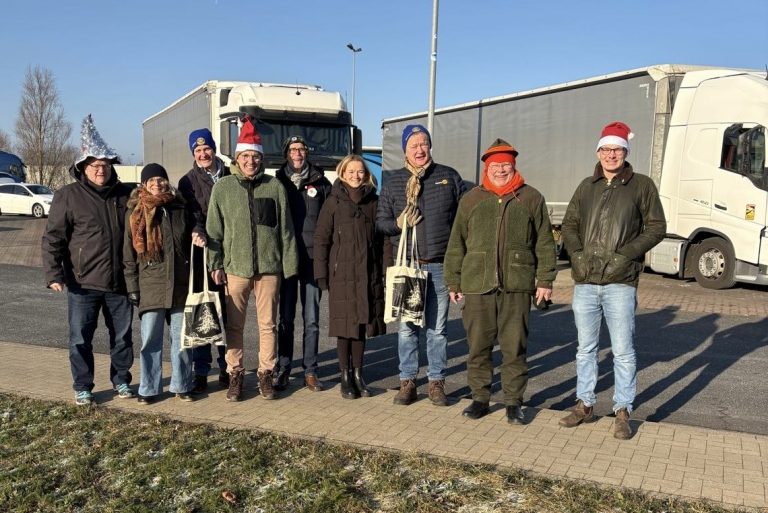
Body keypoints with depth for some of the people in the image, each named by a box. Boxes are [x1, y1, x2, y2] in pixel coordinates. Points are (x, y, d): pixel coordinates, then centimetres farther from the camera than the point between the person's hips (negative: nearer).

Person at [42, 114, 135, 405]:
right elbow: (53, 238, -6)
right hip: (83, 283, -3)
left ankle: (121, 380, 29)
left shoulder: (125, 195, 5)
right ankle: (82, 387, 20)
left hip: (120, 281, 3)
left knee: (122, 335, 12)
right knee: (80, 338, 5)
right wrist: (54, 273, -15)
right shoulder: (68, 196, -5)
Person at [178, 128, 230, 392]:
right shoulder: (188, 182, 6)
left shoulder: (230, 177, 11)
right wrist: (199, 234, -27)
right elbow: (191, 216, -6)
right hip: (202, 255, -2)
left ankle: (226, 368, 19)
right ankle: (200, 371, 7)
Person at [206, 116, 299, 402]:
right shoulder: (222, 187, 4)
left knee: (268, 324, 7)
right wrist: (215, 265, -1)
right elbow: (214, 230, 5)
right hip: (234, 267, 0)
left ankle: (265, 374, 19)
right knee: (233, 325, 6)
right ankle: (235, 375, 19)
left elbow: (285, 229, 5)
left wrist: (289, 265, 2)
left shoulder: (275, 187, 4)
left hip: (269, 266, 0)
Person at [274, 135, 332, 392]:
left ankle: (310, 371, 13)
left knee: (312, 319, 4)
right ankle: (282, 370, 14)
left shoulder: (321, 183, 6)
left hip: (313, 259, 0)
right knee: (285, 318, 4)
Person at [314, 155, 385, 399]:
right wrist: (321, 274, -6)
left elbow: (381, 238, 10)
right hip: (342, 274, -2)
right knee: (345, 325, 2)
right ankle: (346, 376, 15)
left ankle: (358, 374, 21)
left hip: (369, 275, 3)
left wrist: (384, 270, 4)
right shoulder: (334, 202, 1)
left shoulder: (374, 202, 8)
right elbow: (321, 239, -1)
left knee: (362, 323, 9)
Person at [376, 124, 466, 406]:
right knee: (407, 327, 5)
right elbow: (380, 221, 9)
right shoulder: (393, 181, 8)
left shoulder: (449, 176, 7)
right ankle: (407, 381, 17)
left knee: (437, 328, 7)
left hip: (440, 265, 0)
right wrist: (399, 223, -12)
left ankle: (436, 382, 18)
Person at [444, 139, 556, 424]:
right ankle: (480, 398, 21)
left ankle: (514, 402, 18)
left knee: (514, 347, 5)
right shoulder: (471, 199, 9)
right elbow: (456, 244, 10)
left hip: (517, 286, -1)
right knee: (478, 346, 8)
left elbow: (544, 243, 8)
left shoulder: (531, 198, 7)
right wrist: (453, 282, 8)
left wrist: (545, 280, 4)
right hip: (477, 285, 1)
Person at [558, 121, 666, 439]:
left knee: (623, 351, 0)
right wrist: (577, 254, -3)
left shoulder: (642, 186, 2)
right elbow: (569, 225, 15)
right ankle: (585, 405, 25)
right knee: (586, 348, 12)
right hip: (584, 282, 4)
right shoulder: (587, 187, 13)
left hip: (620, 282, -4)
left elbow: (656, 228, 0)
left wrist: (625, 255, -11)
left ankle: (623, 413, 13)